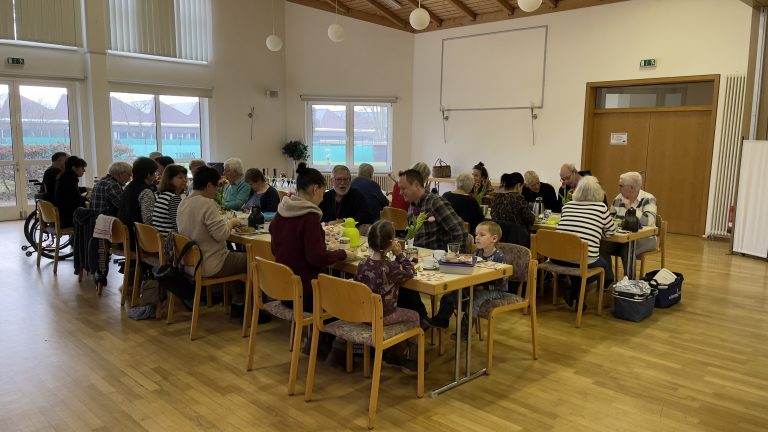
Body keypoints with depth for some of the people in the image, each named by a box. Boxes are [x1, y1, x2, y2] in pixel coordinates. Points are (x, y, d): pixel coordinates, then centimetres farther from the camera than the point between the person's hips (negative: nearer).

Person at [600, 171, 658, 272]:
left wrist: (629, 207, -21)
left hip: (644, 238, -5)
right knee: (602, 246, -21)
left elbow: (648, 221, -26)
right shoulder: (618, 198, 8)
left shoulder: (648, 199, -10)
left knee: (627, 248, -35)